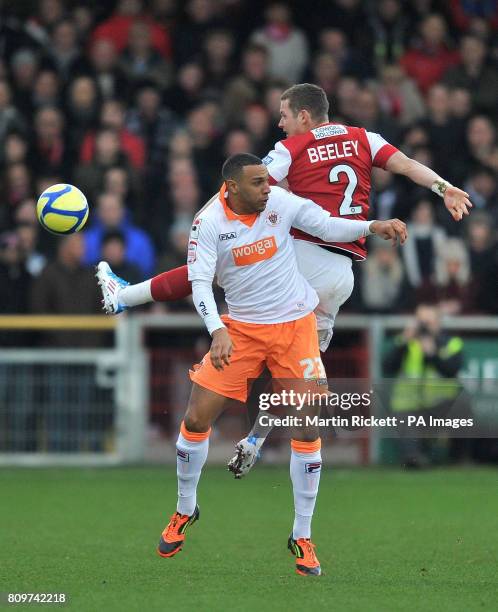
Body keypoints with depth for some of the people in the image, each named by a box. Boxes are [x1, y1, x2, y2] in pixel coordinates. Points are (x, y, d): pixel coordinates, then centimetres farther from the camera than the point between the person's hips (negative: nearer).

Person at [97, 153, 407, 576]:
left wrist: (372, 227, -24)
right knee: (197, 417, -4)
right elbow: (200, 283, -16)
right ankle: (185, 511, 22)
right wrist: (217, 331, -31)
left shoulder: (280, 202, -9)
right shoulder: (209, 222, -12)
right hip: (241, 328, 0)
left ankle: (302, 537, 6)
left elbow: (329, 227, -6)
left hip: (295, 325, 0)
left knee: (308, 428, -7)